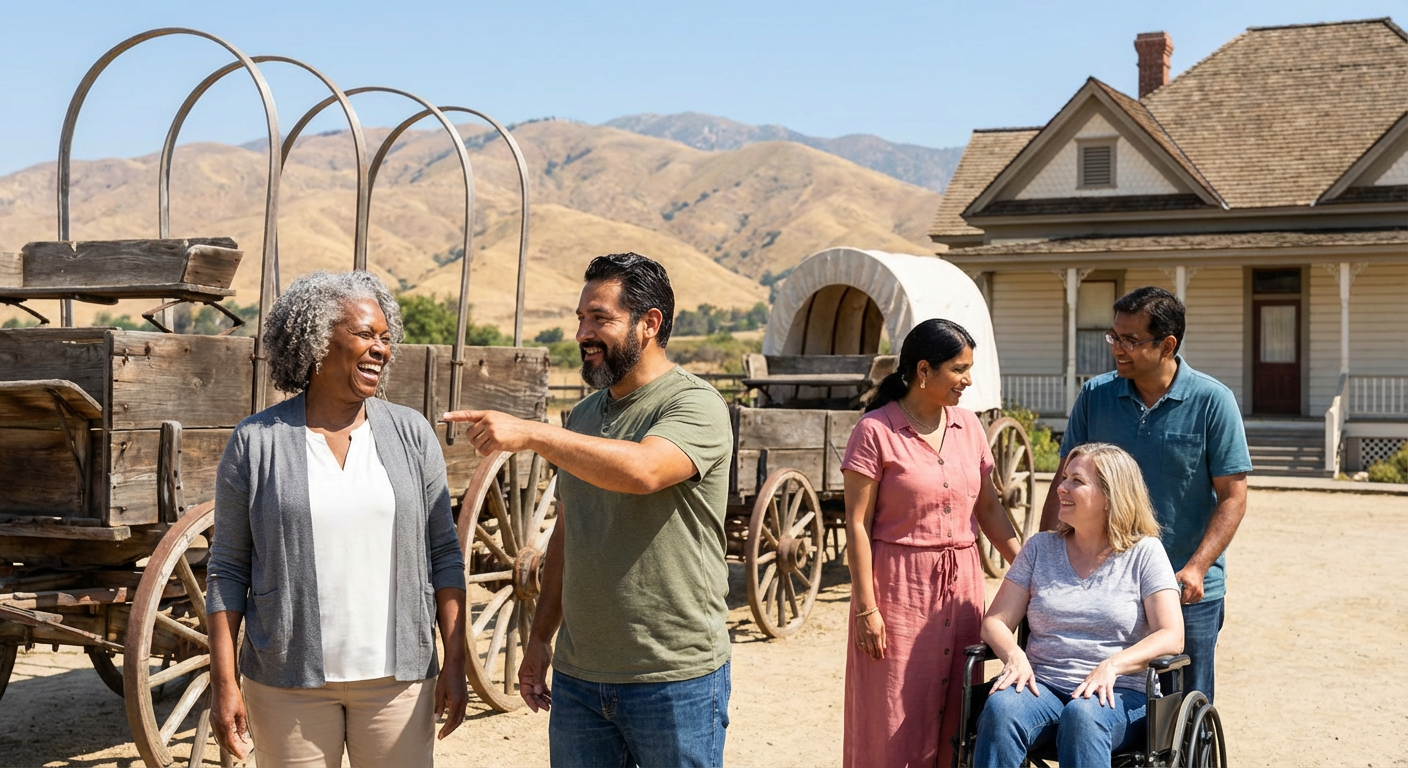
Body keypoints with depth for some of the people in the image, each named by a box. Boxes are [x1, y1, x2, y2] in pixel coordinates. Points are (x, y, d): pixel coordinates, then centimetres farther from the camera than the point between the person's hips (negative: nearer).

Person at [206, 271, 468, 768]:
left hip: (397, 678, 2)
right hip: (287, 683, -1)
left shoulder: (412, 435, 4)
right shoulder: (255, 442, -1)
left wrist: (455, 662, 1)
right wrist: (223, 683, -4)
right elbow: (228, 570, 1)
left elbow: (443, 555, 6)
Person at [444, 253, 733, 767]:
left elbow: (643, 469, -31)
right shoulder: (583, 416, 12)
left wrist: (530, 434, -31)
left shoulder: (695, 406, -10)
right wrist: (540, 637, 14)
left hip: (676, 681, -6)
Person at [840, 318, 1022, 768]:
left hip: (961, 581, 5)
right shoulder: (876, 431, -9)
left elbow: (988, 507, 14)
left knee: (954, 714, 8)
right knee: (895, 718, 0)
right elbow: (857, 525, -9)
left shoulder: (968, 426, 8)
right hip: (900, 583, -5)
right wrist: (867, 608, -12)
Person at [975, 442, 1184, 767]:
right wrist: (1015, 655, -14)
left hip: (1118, 694, -2)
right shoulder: (1040, 547, 14)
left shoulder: (1145, 552, 5)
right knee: (1000, 708, -33)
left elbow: (1171, 636, -5)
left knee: (1082, 716, -39)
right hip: (1042, 686, 3)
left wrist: (1112, 665, -22)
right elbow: (996, 621, 9)